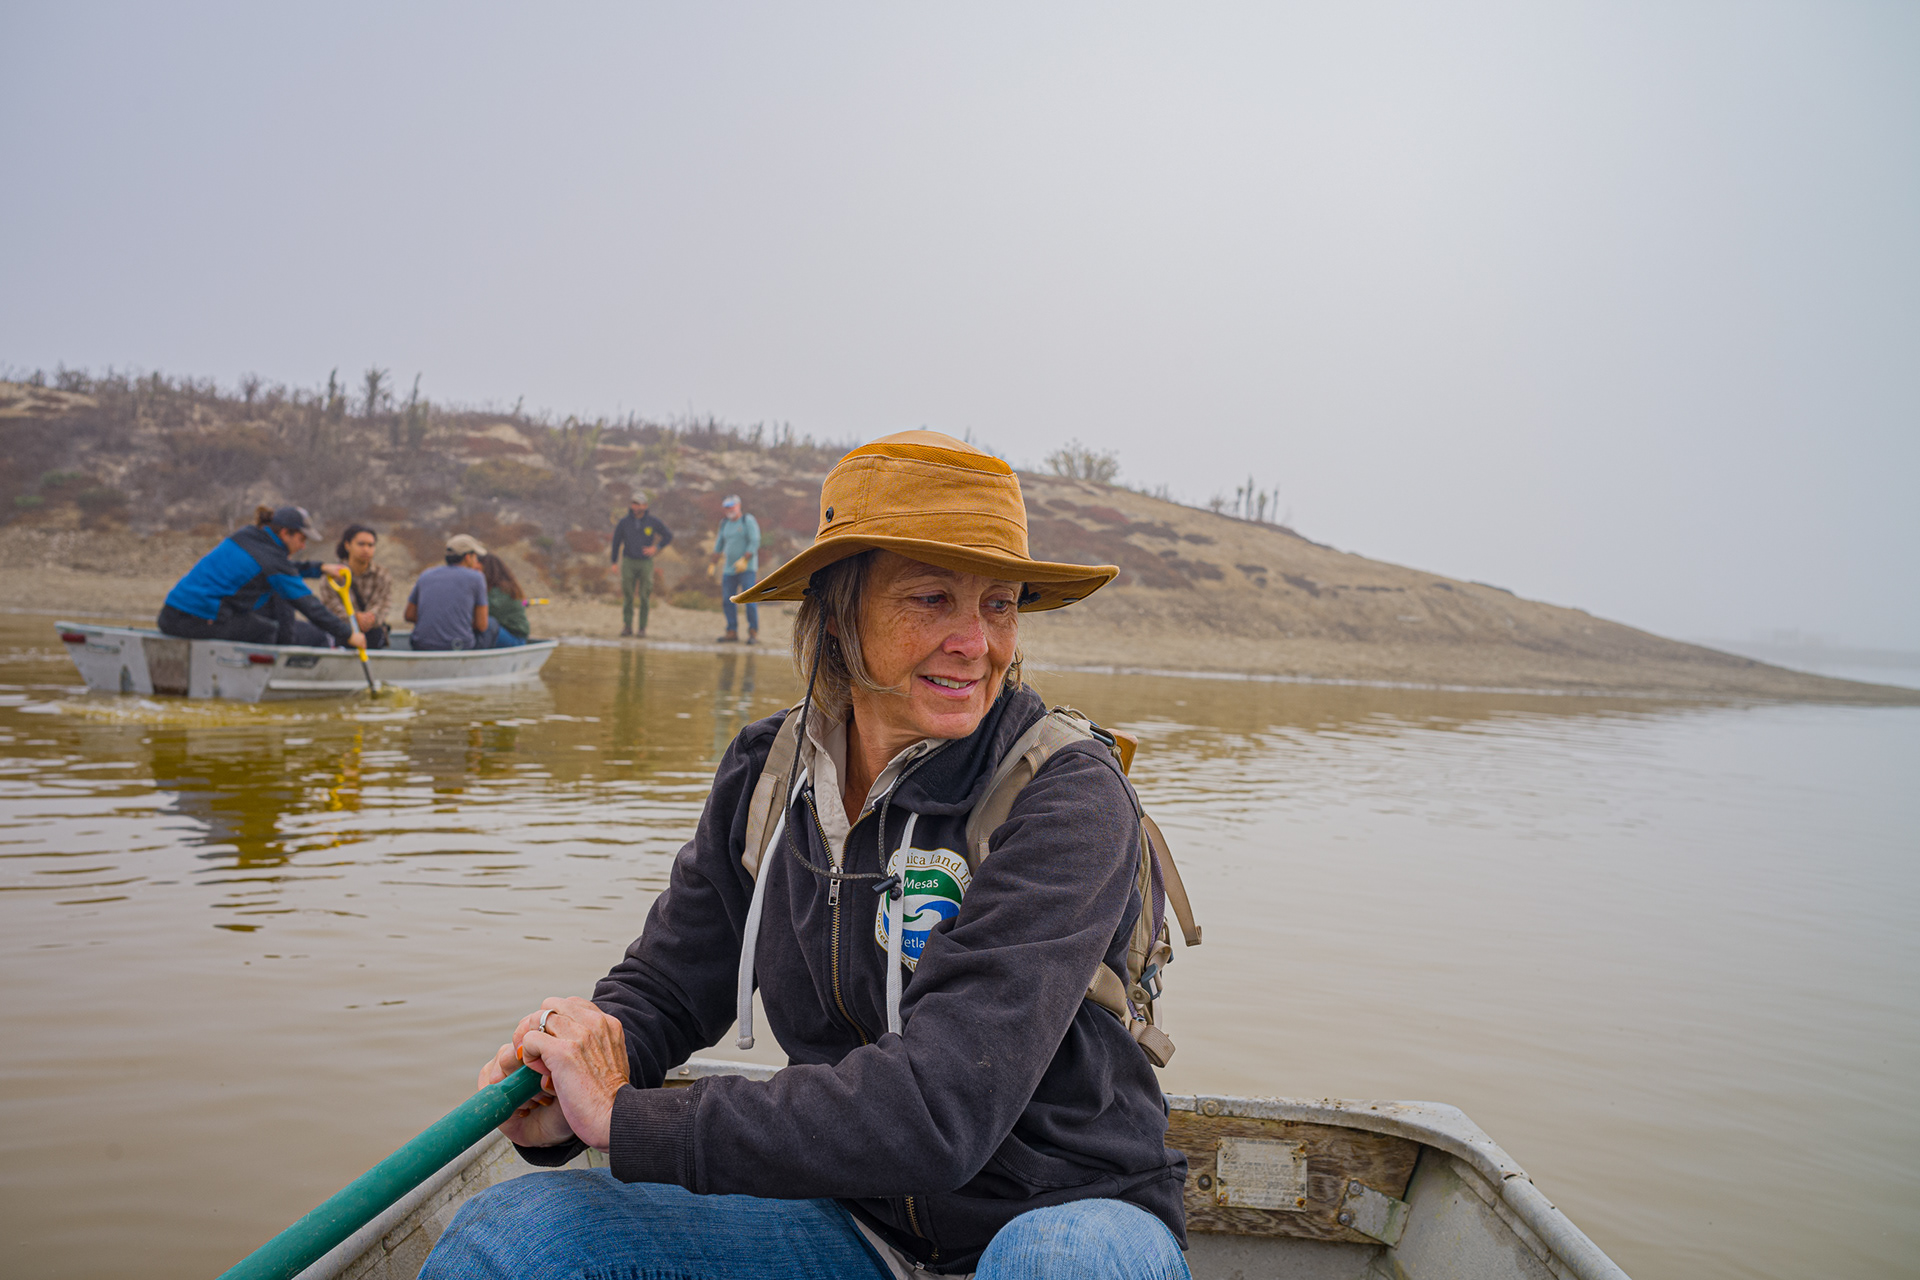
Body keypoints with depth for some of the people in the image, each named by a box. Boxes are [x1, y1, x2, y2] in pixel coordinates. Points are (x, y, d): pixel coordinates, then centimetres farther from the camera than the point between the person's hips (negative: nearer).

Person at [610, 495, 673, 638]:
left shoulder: (653, 521, -4)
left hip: (646, 563, 0)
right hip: (628, 562, 1)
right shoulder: (624, 522, -3)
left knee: (645, 596, -2)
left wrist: (656, 548, -6)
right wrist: (614, 562, 7)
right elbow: (616, 541, 7)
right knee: (627, 595, -2)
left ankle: (643, 628, 6)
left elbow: (669, 535, 6)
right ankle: (627, 626, 5)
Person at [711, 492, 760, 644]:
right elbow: (719, 544, 23)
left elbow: (754, 542, -12)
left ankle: (753, 633, -7)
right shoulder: (725, 523, 15)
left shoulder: (748, 521, -4)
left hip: (747, 569, -6)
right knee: (727, 601, 3)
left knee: (750, 600, -11)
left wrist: (744, 560, -20)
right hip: (729, 569, 6)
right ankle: (732, 633, 10)